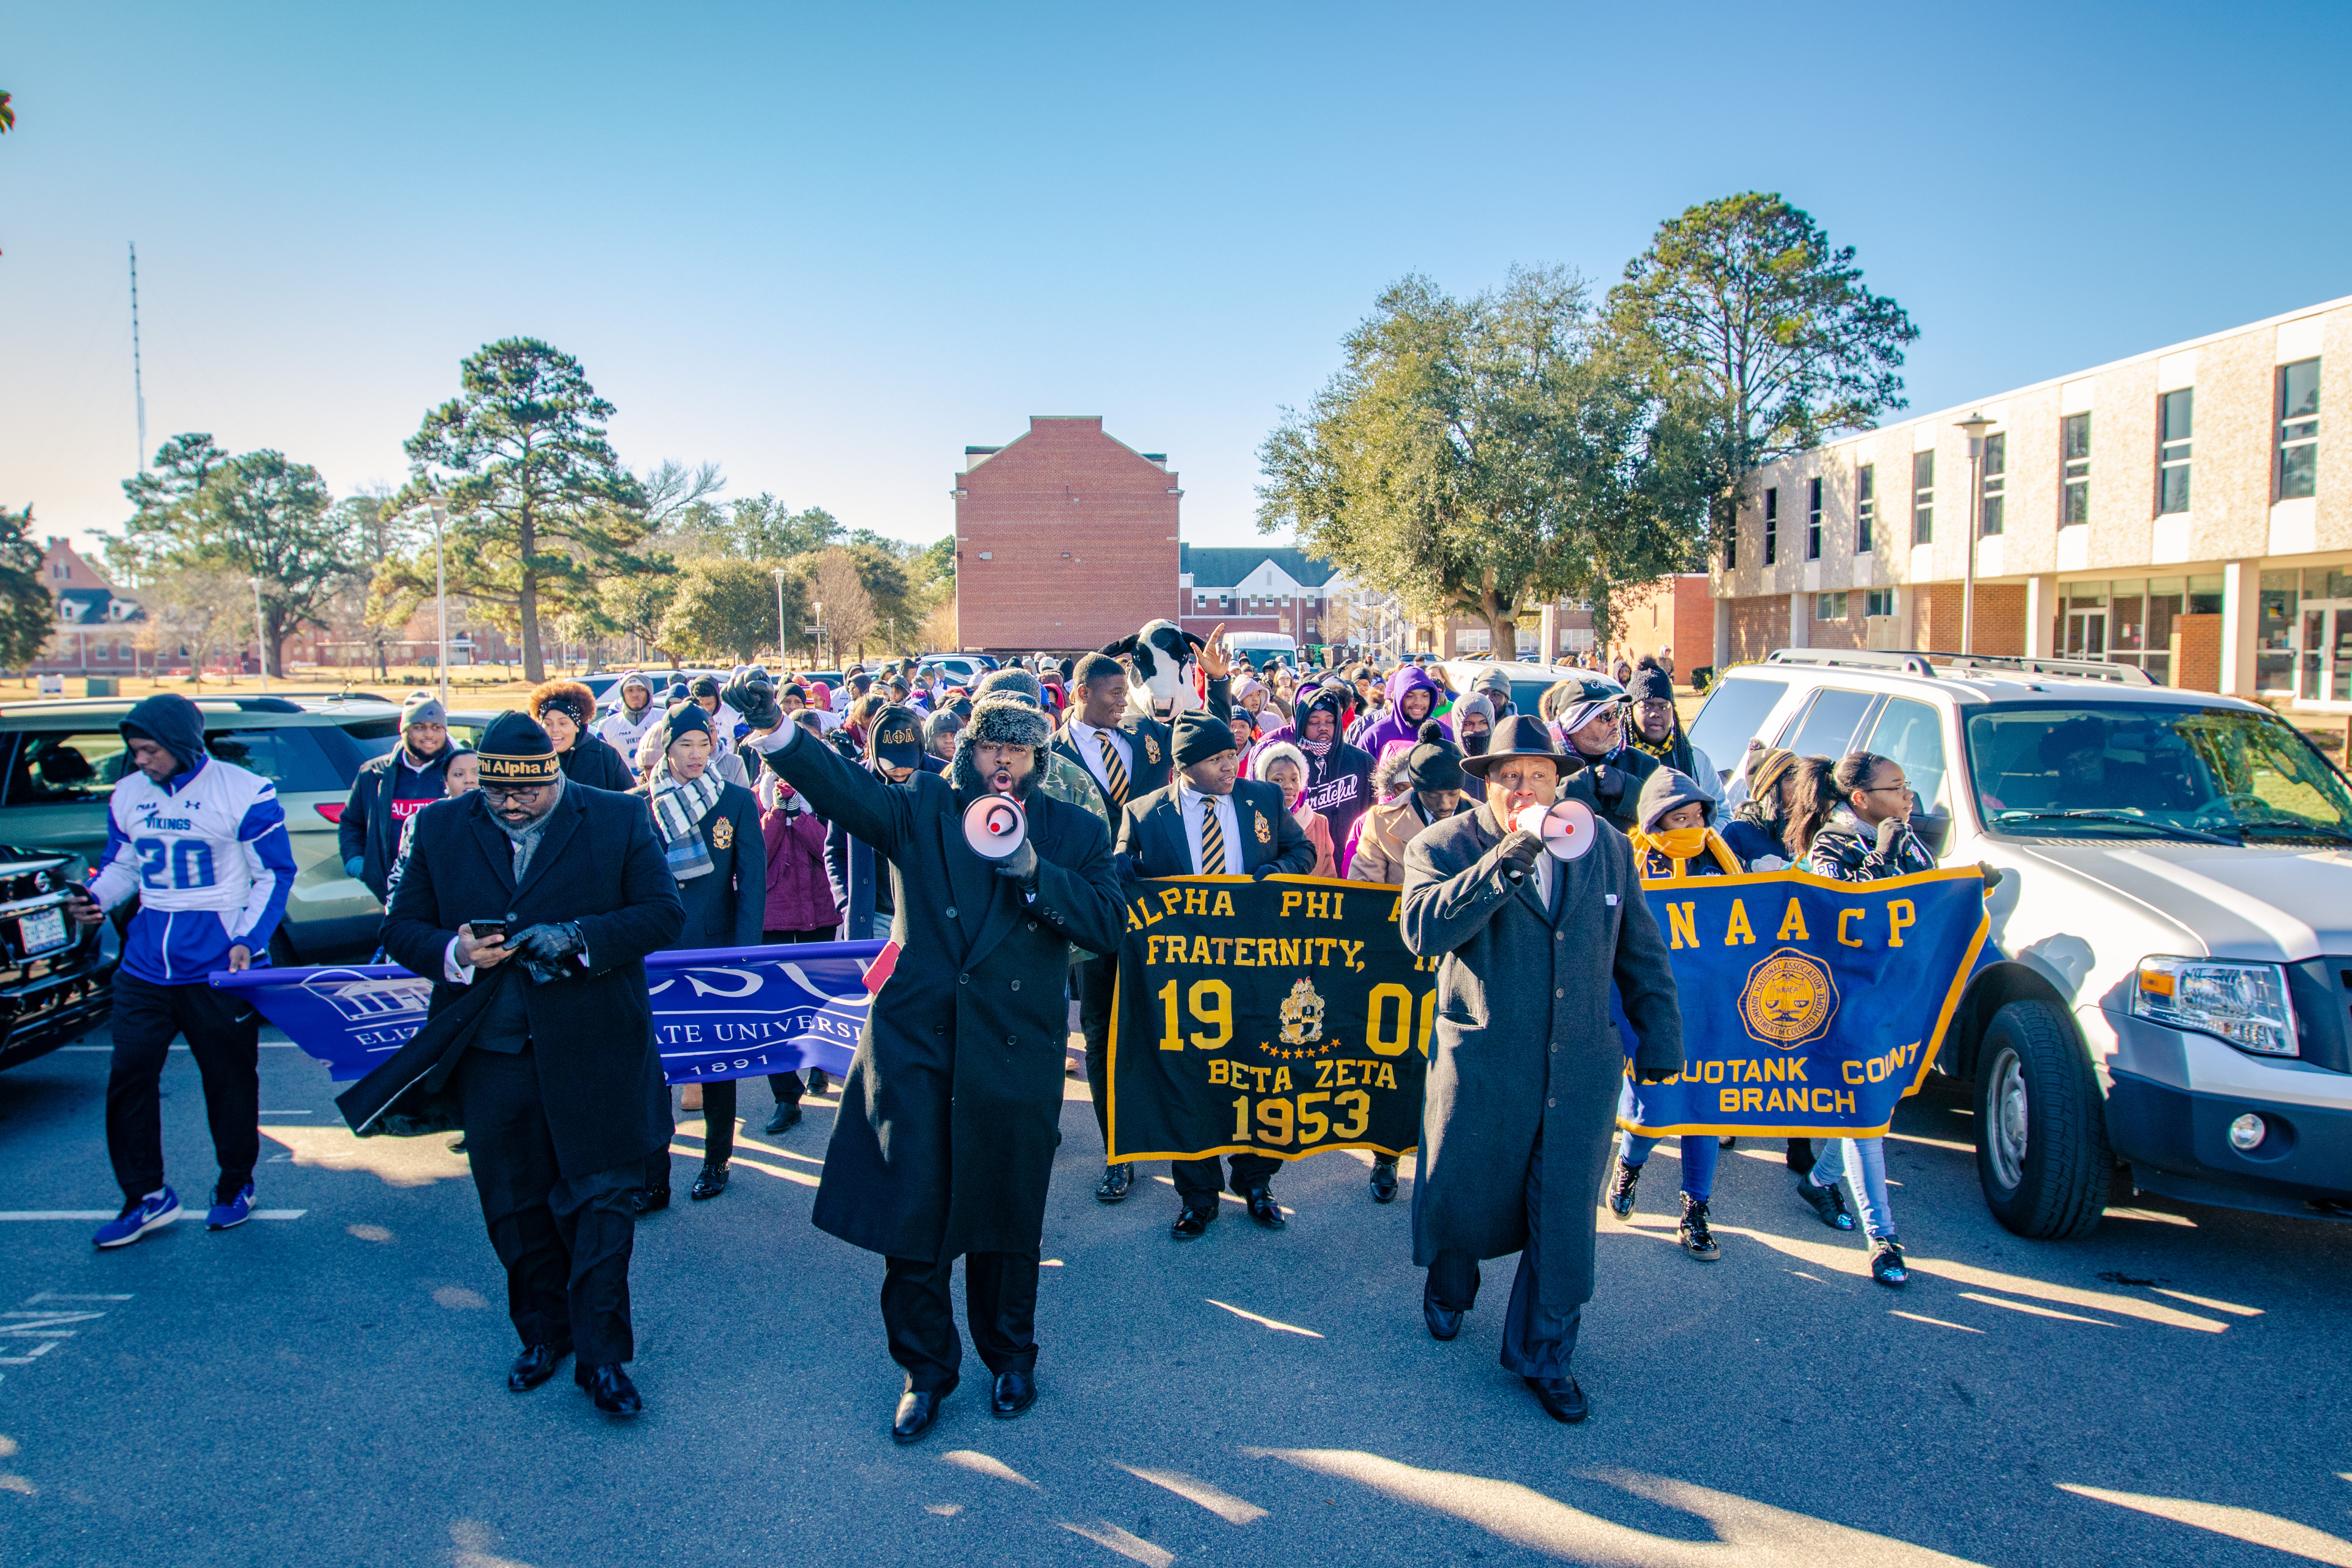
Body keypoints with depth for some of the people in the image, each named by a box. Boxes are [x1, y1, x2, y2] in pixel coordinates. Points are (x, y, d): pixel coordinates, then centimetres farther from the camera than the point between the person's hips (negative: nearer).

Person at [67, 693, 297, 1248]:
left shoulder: (243, 793, -9)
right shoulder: (127, 796, 7)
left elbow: (275, 874, -5)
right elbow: (122, 864, 18)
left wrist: (248, 940, -15)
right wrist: (94, 897, -5)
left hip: (219, 969, -5)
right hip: (146, 966, 5)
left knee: (230, 1080, 8)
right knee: (128, 1077, 1)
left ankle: (235, 1187, 25)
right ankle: (144, 1197, 15)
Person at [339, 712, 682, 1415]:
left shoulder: (619, 820, -2)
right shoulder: (441, 828, 6)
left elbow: (663, 911, -5)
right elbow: (402, 928, 7)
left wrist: (580, 939, -19)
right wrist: (453, 953, -15)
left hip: (593, 1053, -3)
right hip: (492, 1059, 3)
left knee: (601, 1200, 0)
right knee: (516, 1209, 14)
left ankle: (602, 1356, 12)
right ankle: (543, 1333, 34)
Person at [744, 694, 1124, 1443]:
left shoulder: (1075, 833, 5)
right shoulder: (920, 811, 2)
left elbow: (1108, 925, -6)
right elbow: (846, 788, -17)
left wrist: (1034, 869, -19)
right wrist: (780, 738, -36)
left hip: (1016, 1051, 0)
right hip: (915, 1043, 0)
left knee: (1007, 1219, 13)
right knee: (909, 1217, 4)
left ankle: (1011, 1358, 37)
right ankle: (925, 1368, 26)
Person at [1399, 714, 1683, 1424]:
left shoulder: (1607, 847, 5)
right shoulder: (1444, 847, -6)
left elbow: (1642, 953, 12)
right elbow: (1423, 930, -25)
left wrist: (1659, 1040, 10)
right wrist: (1504, 861, -28)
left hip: (1582, 1071, 2)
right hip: (1481, 1066, -2)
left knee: (1564, 1219, 6)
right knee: (1463, 1196, 14)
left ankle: (1544, 1355, 25)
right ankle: (1449, 1287, 47)